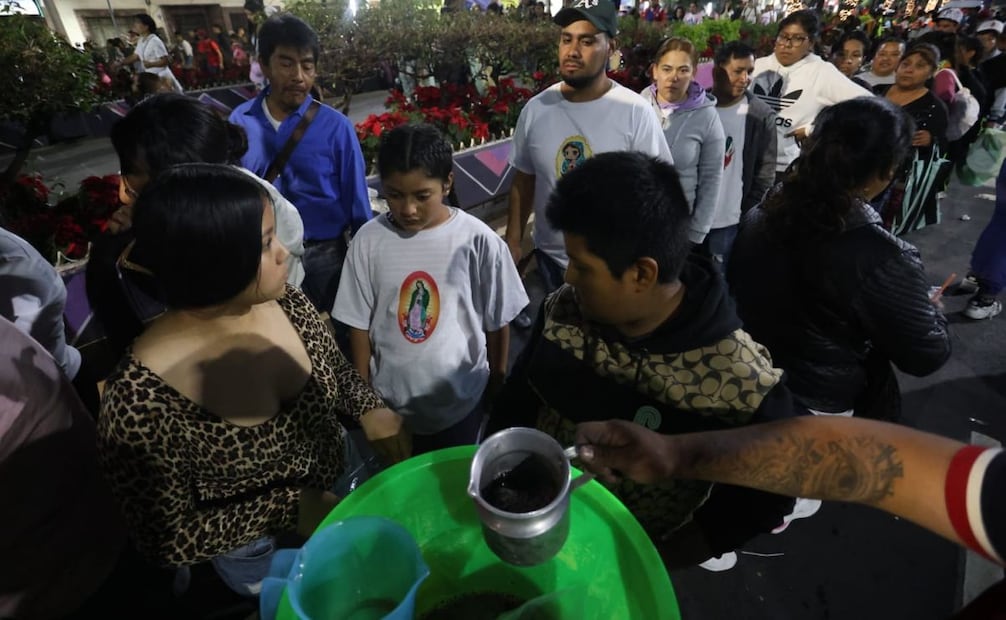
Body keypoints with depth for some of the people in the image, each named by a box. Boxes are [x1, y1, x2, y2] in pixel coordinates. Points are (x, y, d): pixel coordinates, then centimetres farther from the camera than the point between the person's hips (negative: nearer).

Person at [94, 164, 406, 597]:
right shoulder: (139, 402, -33)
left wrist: (370, 410, -18)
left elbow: (337, 371, -1)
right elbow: (168, 539, -20)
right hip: (266, 558, -4)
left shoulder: (284, 302, -20)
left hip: (347, 485, 4)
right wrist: (287, 509, -25)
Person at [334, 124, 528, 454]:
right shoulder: (369, 240, -13)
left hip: (459, 401, -1)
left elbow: (497, 321, -6)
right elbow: (359, 323, -3)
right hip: (389, 400, 2)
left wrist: (497, 379, 5)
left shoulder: (479, 241, -18)